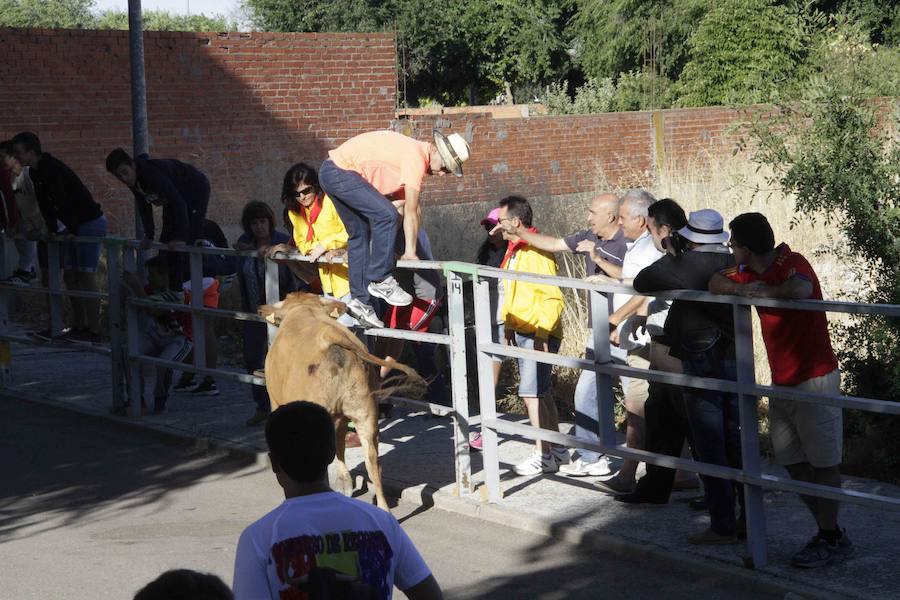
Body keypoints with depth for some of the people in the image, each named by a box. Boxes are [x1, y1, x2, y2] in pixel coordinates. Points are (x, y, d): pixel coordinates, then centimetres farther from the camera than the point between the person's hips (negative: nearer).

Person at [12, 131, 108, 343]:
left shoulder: (51, 169, -21)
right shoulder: (35, 172, 9)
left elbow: (62, 202, -25)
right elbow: (45, 204, 13)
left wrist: (70, 229, -24)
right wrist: (52, 229, 8)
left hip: (91, 222, -10)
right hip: (75, 225, 10)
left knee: (86, 274, -11)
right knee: (70, 274, 9)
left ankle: (94, 331, -10)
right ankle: (79, 327, 15)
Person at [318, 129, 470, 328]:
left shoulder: (415, 155, 14)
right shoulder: (416, 159, -17)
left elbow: (415, 209, 18)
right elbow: (411, 212, -14)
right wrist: (410, 251, -7)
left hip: (331, 174, 11)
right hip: (341, 171, -11)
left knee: (360, 234, 13)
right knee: (386, 215, -18)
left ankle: (360, 300, 16)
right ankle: (380, 280, -10)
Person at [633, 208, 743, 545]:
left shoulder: (687, 265, -13)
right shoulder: (734, 264, 4)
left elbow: (642, 283, -7)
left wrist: (672, 256, 8)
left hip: (703, 366, -6)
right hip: (738, 363, 6)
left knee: (710, 449, -1)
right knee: (738, 444, 15)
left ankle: (723, 526, 1)